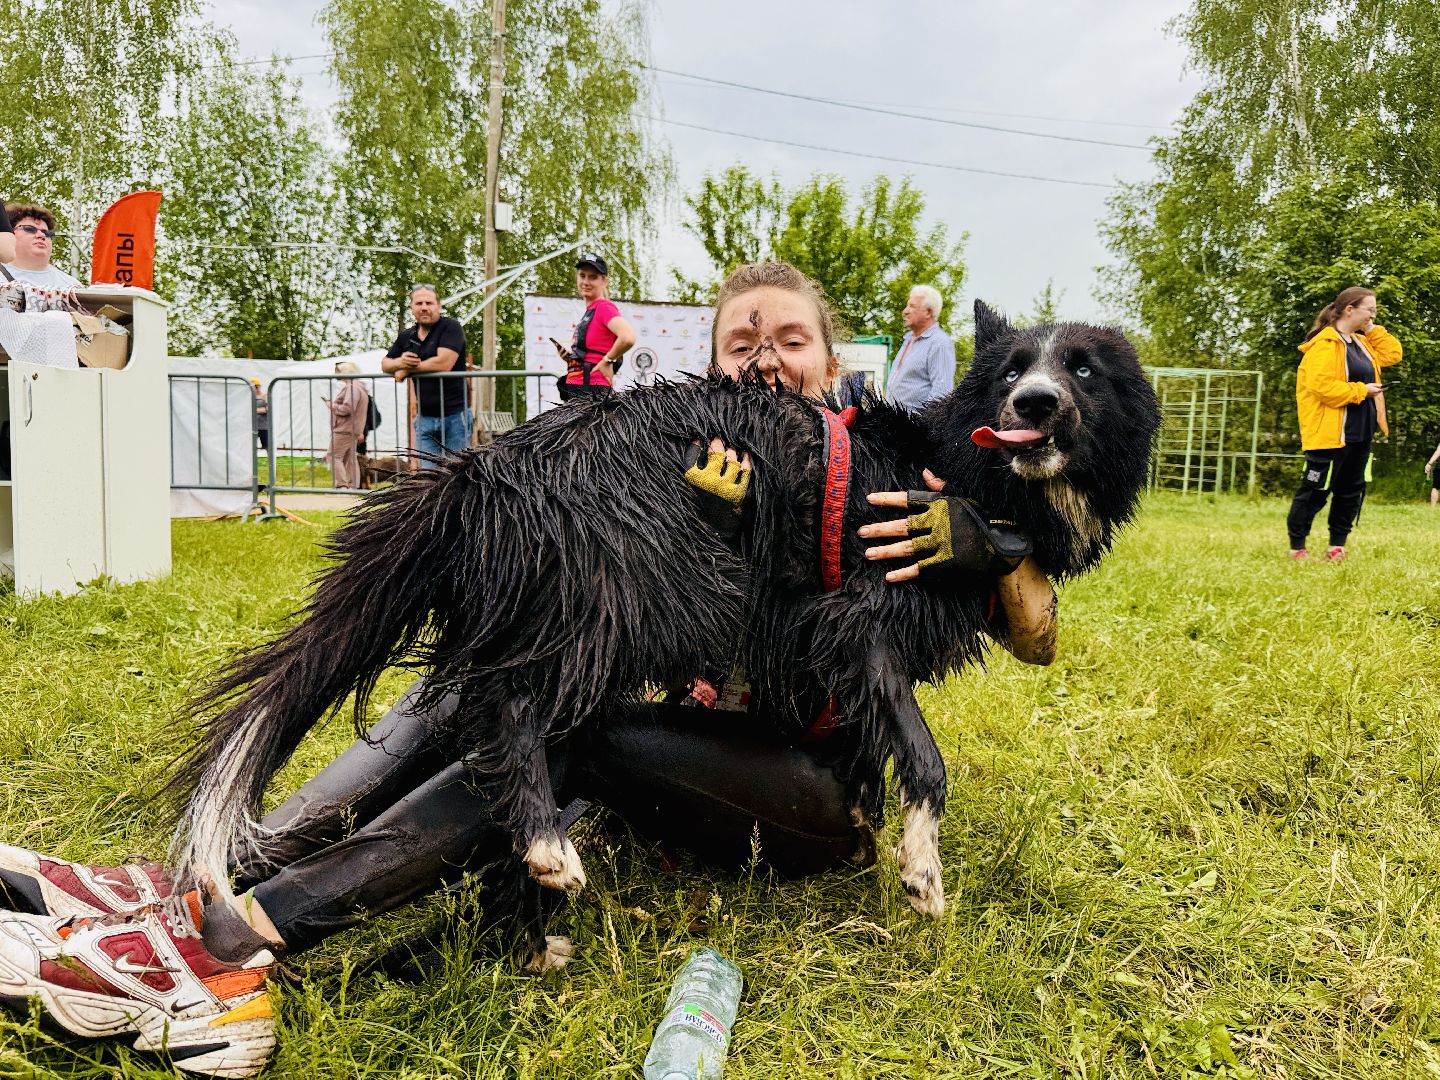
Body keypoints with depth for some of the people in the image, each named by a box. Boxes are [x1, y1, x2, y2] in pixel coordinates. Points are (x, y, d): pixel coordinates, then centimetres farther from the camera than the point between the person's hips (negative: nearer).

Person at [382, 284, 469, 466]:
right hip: (425, 418, 6)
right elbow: (384, 364, 22)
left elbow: (443, 363, -21)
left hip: (455, 415, -5)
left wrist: (407, 370, -7)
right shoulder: (406, 336, 14)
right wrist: (399, 362, -5)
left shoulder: (450, 327, -7)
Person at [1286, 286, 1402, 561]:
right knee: (1315, 491, -3)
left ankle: (1337, 546, 19)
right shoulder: (1325, 344, -15)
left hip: (1360, 432, 9)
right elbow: (1322, 386, -23)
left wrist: (1372, 330, 10)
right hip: (1330, 433, -9)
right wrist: (1361, 391, -17)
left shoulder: (1362, 343, 16)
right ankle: (1296, 547, 6)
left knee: (1351, 491, 11)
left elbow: (1393, 353, 20)